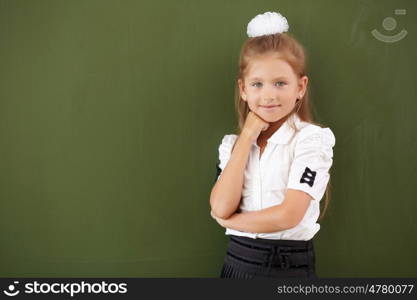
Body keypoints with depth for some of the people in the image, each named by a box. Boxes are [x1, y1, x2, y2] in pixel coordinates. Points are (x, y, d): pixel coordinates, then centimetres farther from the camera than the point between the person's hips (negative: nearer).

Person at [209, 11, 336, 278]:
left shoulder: (312, 139, -9)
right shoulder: (233, 143, 3)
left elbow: (288, 214, -18)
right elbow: (220, 207, -11)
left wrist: (230, 220, -6)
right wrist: (247, 137, -10)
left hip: (292, 265, -3)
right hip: (239, 261, 3)